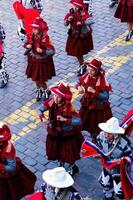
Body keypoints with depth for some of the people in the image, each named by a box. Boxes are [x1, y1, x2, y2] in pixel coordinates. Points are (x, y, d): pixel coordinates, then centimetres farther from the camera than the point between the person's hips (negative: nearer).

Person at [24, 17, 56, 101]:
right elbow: (26, 44, 8)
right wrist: (27, 46, -16)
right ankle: (39, 91, 44)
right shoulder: (32, 36, -10)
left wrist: (42, 51, -34)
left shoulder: (45, 38, -25)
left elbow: (52, 51, -23)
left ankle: (45, 92, 35)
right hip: (34, 60, 5)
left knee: (41, 80, 5)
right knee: (36, 78, 18)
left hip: (43, 62, -5)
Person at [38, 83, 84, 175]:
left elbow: (78, 121, -31)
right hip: (54, 132, 4)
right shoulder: (51, 102, -17)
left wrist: (65, 119, -41)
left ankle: (72, 167, 43)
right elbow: (40, 110, -7)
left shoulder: (69, 107, -29)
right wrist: (43, 118, -27)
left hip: (66, 134, -4)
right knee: (56, 151, 22)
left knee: (68, 153, 13)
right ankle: (61, 165, 53)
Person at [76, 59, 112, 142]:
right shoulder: (87, 76, -10)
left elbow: (106, 96, -27)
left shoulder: (102, 80, -25)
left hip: (99, 106, -5)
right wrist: (79, 87, -17)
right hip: (88, 104, 5)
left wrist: (94, 91, -35)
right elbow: (78, 83, 6)